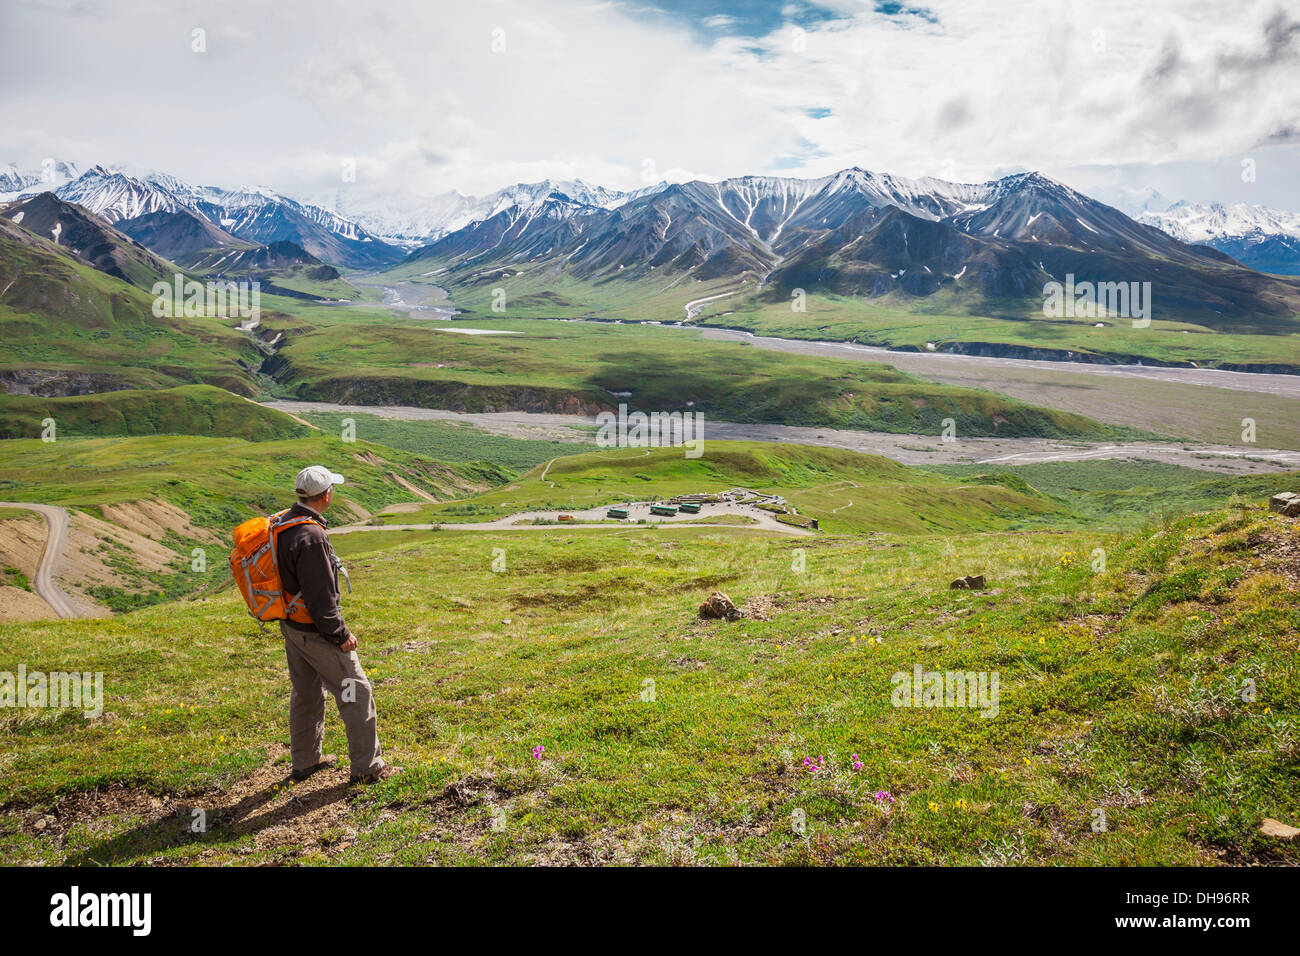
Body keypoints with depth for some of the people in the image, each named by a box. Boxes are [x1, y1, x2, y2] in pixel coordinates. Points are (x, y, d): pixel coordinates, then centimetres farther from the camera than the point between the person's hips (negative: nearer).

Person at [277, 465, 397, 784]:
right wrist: (340, 634, -14)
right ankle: (366, 766, 10)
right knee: (355, 691, 2)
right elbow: (320, 596, -25)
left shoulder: (282, 524, 2)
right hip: (315, 631, -10)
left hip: (290, 625, 10)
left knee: (306, 692, 22)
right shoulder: (311, 536, -28)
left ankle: (306, 760, 36)